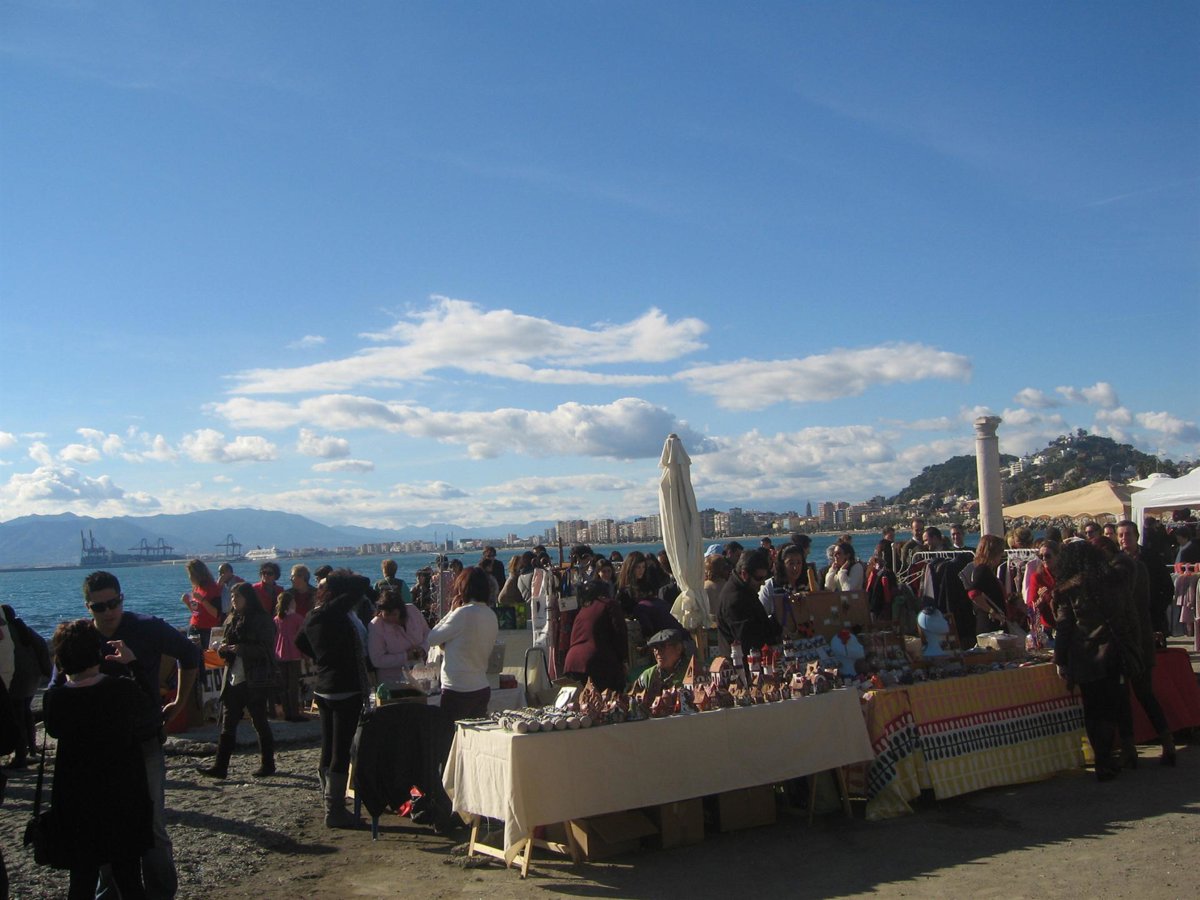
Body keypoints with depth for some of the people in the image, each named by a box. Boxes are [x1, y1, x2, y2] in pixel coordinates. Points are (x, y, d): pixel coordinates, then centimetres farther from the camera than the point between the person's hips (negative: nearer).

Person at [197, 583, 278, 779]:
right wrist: (222, 649, -3)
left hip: (255, 682, -7)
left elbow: (266, 650, -15)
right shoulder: (233, 620, 13)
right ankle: (220, 766, 6)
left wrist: (241, 649, -25)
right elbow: (226, 645, 20)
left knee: (259, 722, 3)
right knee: (228, 723, 4)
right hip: (233, 680, 7)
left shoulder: (262, 621, -8)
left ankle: (267, 764, 15)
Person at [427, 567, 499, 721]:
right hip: (482, 689, 7)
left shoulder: (463, 613, -16)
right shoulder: (491, 616, 6)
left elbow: (431, 639, -6)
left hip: (457, 691, -7)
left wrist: (450, 612, 1)